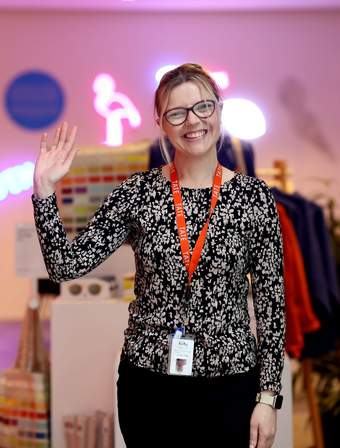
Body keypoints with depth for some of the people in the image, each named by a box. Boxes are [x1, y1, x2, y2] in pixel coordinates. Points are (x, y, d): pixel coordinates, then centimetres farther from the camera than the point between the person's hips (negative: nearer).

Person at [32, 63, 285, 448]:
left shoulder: (253, 195, -4)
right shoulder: (137, 192, -2)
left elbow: (270, 299, -2)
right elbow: (65, 266, -6)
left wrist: (267, 396, -4)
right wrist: (44, 189, -16)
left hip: (229, 386, -1)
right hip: (147, 383, 1)